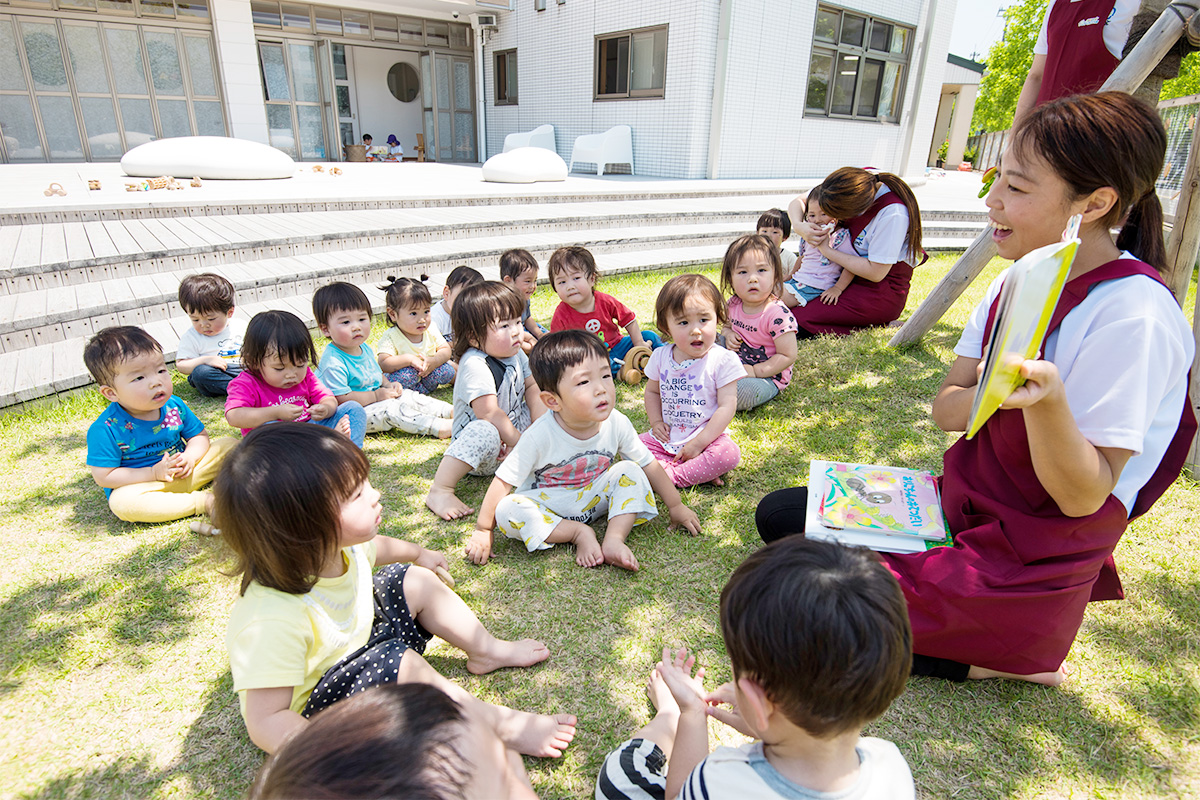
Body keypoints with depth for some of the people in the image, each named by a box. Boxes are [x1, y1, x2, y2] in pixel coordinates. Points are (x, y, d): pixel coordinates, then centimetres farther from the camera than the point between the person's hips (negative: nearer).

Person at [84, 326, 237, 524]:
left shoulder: (175, 406, -4)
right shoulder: (106, 429, -18)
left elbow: (199, 436, 9)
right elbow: (104, 476, -15)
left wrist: (190, 457, -14)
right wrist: (154, 473, -22)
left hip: (183, 472, 5)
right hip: (143, 484, -5)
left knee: (230, 444, -3)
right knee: (122, 502, -38)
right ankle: (203, 502, -34)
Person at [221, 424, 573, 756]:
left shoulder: (330, 547, -14)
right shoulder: (273, 620, -39)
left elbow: (373, 547, 11)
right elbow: (266, 723, -34)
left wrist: (418, 553, 30)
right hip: (310, 715, -8)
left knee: (414, 582, 2)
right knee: (398, 662, -32)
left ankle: (488, 651, 17)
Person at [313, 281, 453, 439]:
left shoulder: (365, 348, 6)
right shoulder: (333, 362, -24)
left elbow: (377, 373, 23)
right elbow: (339, 399, -27)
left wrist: (388, 385, 1)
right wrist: (376, 395, -22)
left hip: (374, 400, 9)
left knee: (408, 396, -1)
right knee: (391, 408, -25)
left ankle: (450, 411, 1)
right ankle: (440, 428, -31)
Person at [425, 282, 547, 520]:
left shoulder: (516, 353, 1)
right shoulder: (475, 365, -26)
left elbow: (532, 388, 8)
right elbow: (489, 414, -30)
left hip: (513, 429, 8)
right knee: (484, 432, -40)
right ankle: (440, 492, -32)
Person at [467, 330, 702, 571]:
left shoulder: (617, 423, -18)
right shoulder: (540, 436, -28)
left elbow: (649, 465, -5)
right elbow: (503, 482, -19)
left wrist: (676, 506, 1)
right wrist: (483, 532, -14)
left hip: (593, 497, 3)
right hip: (547, 505, -2)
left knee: (629, 471, -19)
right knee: (506, 510, -30)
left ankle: (614, 540, -24)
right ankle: (580, 533, -18)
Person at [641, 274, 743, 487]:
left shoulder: (723, 360, -13)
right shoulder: (661, 357, -1)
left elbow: (727, 406, -16)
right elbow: (652, 391, 17)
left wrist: (699, 442, -21)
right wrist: (656, 422, 0)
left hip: (708, 437, -4)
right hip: (667, 437, 5)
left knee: (729, 454, -32)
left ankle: (671, 476, -21)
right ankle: (698, 472, -21)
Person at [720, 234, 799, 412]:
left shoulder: (777, 314, -24)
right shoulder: (733, 304, -3)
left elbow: (788, 356, -21)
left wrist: (755, 371, -25)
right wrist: (728, 335, -6)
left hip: (768, 377, -7)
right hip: (737, 365, 7)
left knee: (743, 392, -36)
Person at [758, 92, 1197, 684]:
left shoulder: (1134, 315, -22)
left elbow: (1083, 497, -21)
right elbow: (946, 409, -1)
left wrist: (1046, 402, -40)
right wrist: (999, 390, -23)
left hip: (1027, 563, -8)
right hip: (962, 499, 8)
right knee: (778, 516, 9)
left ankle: (1008, 656, 3)